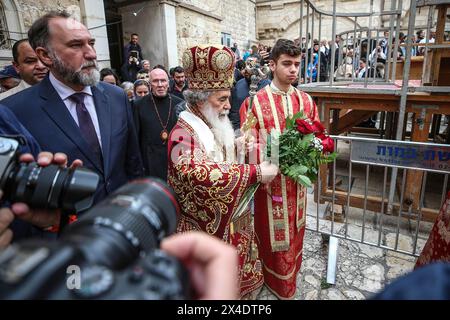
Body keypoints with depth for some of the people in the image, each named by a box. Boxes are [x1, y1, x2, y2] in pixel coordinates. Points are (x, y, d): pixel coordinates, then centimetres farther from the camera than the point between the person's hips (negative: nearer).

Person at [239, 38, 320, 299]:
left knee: (295, 228, 21)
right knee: (273, 232, 10)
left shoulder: (306, 100, 3)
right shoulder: (255, 102, -11)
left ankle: (292, 269, 46)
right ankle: (276, 278, 35)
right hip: (271, 180, -4)